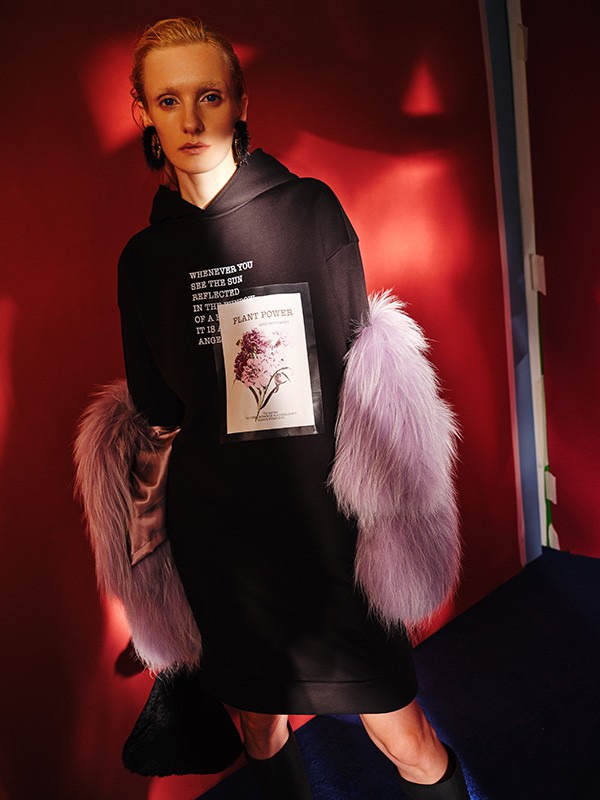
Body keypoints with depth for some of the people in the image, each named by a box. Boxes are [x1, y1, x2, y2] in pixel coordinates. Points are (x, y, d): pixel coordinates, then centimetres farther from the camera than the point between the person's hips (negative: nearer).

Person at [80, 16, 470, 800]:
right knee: (262, 726, 18)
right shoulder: (145, 256, 5)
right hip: (216, 529, 3)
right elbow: (155, 407, 8)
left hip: (328, 519, -2)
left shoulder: (310, 209, -3)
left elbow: (359, 372, -3)